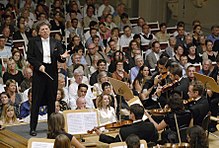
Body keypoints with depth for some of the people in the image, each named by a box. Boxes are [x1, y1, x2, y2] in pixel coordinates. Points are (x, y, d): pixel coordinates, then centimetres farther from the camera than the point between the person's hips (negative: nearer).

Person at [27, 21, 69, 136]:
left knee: (52, 100, 7)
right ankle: (32, 128, 0)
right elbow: (29, 57, 0)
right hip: (39, 72, -3)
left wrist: (62, 57, -18)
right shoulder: (33, 42, 3)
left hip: (52, 73, 3)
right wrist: (39, 65, -14)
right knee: (36, 100, -3)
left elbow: (60, 59, 5)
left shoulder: (56, 43, 9)